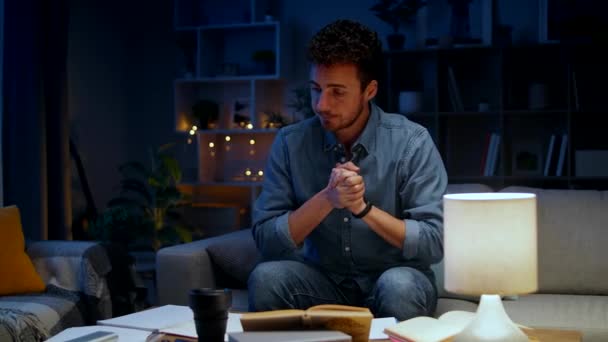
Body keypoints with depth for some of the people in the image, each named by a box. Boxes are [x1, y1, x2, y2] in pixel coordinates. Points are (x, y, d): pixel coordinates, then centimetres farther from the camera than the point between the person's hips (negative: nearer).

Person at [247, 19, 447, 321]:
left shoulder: (411, 142, -13)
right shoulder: (290, 142, -6)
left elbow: (434, 243, -16)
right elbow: (266, 241, -11)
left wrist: (363, 207, -26)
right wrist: (326, 199, -25)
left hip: (393, 279, -1)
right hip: (324, 279, 1)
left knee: (399, 285, -34)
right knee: (265, 278, -27)